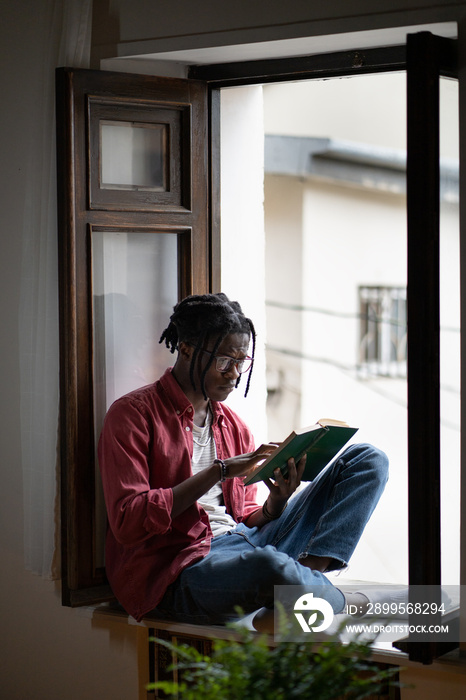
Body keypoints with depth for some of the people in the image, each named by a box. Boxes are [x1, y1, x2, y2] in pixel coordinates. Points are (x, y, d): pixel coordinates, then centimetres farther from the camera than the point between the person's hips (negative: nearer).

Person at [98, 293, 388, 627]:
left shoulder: (234, 425, 20)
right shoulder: (133, 414, -2)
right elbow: (128, 521, -14)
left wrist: (276, 503, -6)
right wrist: (219, 471, -16)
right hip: (181, 570, -7)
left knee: (369, 460, 2)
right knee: (269, 565, -44)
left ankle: (312, 565, -22)